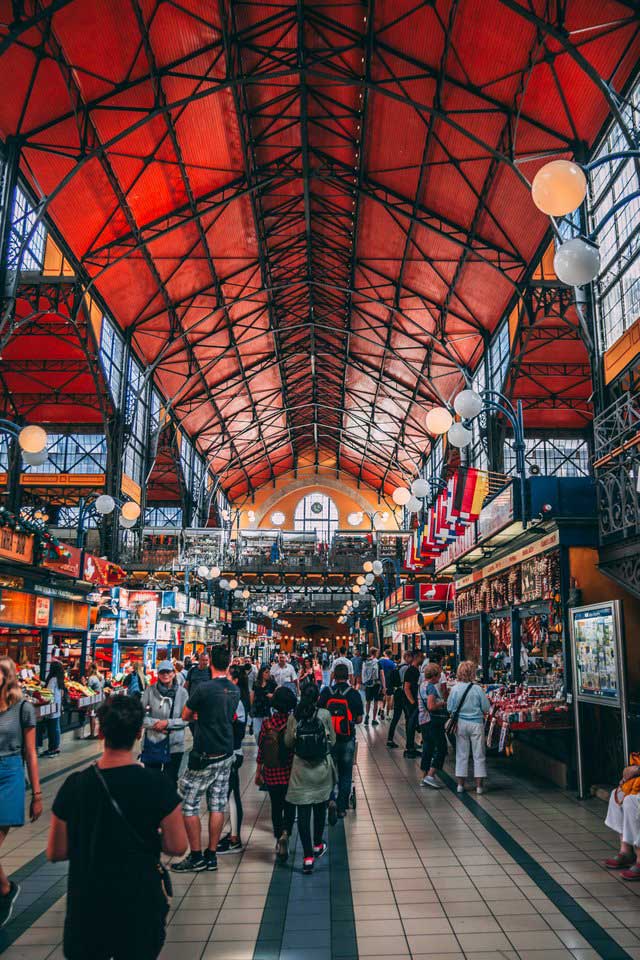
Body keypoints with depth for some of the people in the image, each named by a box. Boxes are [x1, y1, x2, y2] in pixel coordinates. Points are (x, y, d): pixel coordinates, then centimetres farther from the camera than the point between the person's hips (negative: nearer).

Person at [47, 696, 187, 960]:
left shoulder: (74, 786, -14)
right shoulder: (157, 784, -19)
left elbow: (55, 853, -5)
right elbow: (177, 847, -13)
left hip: (86, 905, 1)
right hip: (140, 904, -1)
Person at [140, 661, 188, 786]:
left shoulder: (182, 692, -6)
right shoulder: (150, 690, -5)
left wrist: (168, 723, -16)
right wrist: (155, 723, -17)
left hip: (174, 745, 0)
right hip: (152, 743, 1)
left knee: (171, 781, 12)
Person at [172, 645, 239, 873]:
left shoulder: (204, 688, -18)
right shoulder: (235, 690, 2)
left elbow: (185, 716, -4)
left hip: (205, 756, -7)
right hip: (226, 754, 7)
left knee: (188, 804, 5)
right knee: (217, 806, 11)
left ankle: (196, 857, 10)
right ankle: (211, 856, 18)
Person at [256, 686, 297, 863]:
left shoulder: (266, 723, -7)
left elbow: (261, 749, -2)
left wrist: (258, 772, 9)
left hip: (271, 772, 1)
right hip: (291, 772, -1)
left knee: (276, 807, 17)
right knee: (289, 806, 11)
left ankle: (279, 840, 23)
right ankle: (285, 834, -13)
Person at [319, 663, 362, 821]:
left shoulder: (326, 692, -7)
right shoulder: (354, 694, -9)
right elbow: (359, 719, -4)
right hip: (348, 740, 0)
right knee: (346, 774, 15)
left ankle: (331, 799, -9)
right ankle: (342, 808, 18)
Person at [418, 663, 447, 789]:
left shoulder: (422, 685, 15)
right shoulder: (431, 687, -16)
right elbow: (431, 706, -23)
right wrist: (443, 703, -9)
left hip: (423, 721, 10)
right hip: (433, 721, -10)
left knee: (427, 749, 14)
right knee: (441, 749, -3)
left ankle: (425, 776, 18)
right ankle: (430, 775, -8)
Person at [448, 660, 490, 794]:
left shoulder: (455, 689, -8)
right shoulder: (477, 689, -14)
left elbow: (450, 708, -1)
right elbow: (486, 708, -8)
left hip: (460, 723, 2)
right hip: (476, 723, -2)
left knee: (461, 754, 12)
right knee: (479, 755, 9)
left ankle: (460, 784, 16)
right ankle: (479, 785, 12)